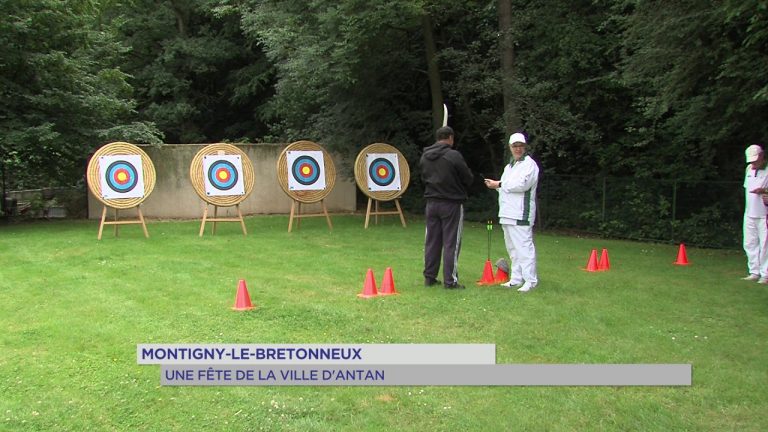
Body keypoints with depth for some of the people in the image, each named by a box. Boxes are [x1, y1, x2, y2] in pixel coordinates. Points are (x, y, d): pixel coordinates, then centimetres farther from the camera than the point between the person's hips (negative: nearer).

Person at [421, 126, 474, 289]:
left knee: (431, 241, 11)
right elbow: (468, 179, -8)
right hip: (451, 203, -6)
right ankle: (450, 281, 3)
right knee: (451, 242, 0)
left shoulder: (425, 156, 4)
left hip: (432, 203, 6)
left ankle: (429, 277, 17)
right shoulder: (453, 156, -15)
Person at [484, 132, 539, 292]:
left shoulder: (529, 164, -6)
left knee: (524, 246, -11)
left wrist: (500, 184, -12)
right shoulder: (509, 166, 23)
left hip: (521, 214, -9)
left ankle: (530, 280, -8)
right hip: (507, 213, 9)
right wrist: (496, 185, -1)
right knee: (512, 248, 13)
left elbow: (522, 184, -19)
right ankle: (516, 279, 22)